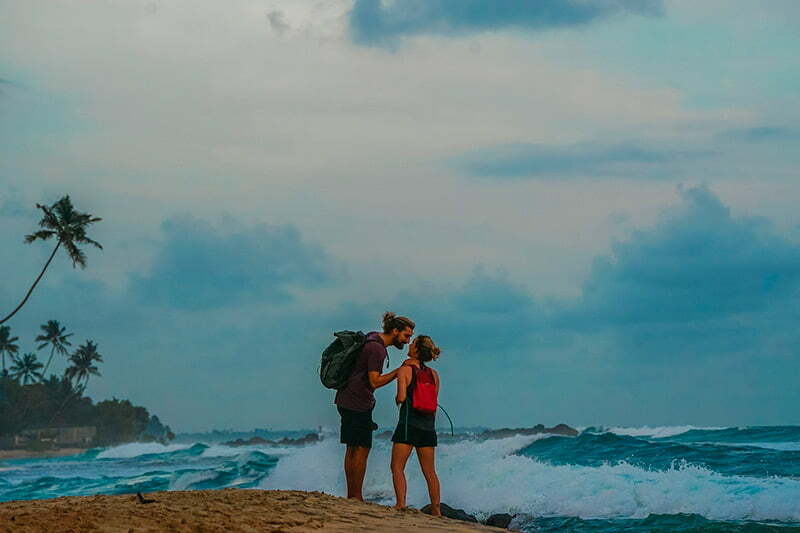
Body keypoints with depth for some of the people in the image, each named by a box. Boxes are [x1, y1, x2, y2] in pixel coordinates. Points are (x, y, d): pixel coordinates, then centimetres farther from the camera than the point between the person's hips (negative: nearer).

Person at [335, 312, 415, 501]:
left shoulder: (372, 340, 14)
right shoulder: (376, 348, -17)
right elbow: (375, 381, -21)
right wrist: (399, 371, -16)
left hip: (347, 400, 10)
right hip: (358, 402, -10)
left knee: (352, 449, 11)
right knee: (361, 450, -6)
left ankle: (350, 496, 14)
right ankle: (356, 497, -4)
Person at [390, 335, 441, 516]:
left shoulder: (405, 370, -7)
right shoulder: (434, 374, 8)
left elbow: (402, 397, -15)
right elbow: (434, 402, 11)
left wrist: (397, 399, 3)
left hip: (409, 422, -5)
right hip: (428, 425, 5)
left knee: (397, 467, 1)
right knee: (429, 471, 11)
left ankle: (401, 504, -11)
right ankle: (436, 509, 11)